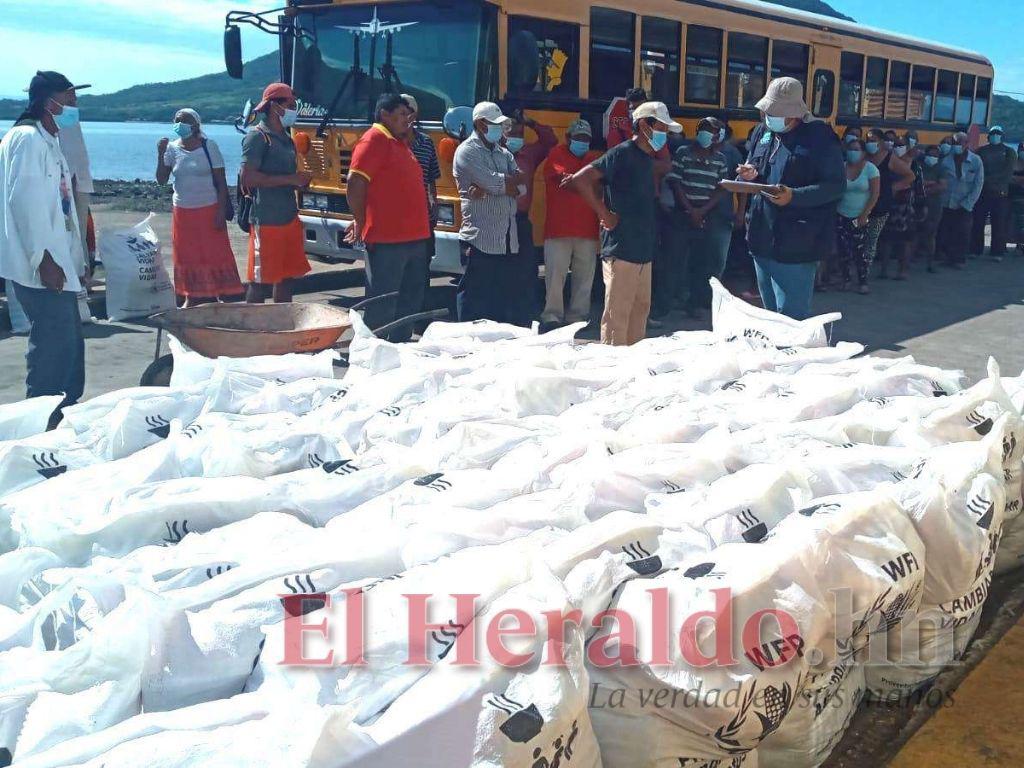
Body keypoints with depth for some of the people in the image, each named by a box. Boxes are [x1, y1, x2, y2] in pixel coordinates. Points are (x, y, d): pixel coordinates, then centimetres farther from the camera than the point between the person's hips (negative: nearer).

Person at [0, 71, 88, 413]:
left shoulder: (48, 141, 18)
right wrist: (44, 260, -22)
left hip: (56, 261, 10)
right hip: (42, 267, -10)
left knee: (69, 343, 15)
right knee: (54, 345, -8)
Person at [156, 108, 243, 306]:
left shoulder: (209, 147, -5)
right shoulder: (172, 148, 4)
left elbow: (221, 182, -6)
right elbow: (161, 180, -1)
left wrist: (221, 212, -13)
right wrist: (160, 154, -14)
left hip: (209, 210, -3)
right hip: (182, 212, 4)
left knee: (216, 253, -2)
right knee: (187, 256, 8)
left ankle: (224, 295, 2)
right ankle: (191, 297, 17)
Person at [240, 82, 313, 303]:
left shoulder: (286, 138, 16)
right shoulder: (257, 137, -10)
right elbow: (248, 179, -19)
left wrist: (301, 180, 6)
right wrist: (290, 179, -19)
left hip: (290, 217, 9)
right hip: (267, 221, -9)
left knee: (288, 276, 13)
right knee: (260, 279, -1)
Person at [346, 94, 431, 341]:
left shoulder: (399, 142, 18)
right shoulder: (374, 140, -10)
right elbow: (355, 183, -17)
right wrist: (361, 223, -12)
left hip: (414, 237, 9)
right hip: (386, 239, -9)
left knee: (410, 300, 16)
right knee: (382, 307, -4)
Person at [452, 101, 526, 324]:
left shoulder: (503, 153, 18)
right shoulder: (467, 151, -4)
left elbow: (521, 187, 3)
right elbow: (494, 183, -17)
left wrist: (487, 189, -12)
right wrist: (514, 179, 2)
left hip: (507, 240, 7)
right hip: (481, 240, -7)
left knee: (509, 296, 10)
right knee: (475, 302, -3)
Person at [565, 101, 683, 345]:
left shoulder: (647, 158, 15)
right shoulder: (622, 153, -11)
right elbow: (581, 179, -19)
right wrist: (605, 215, -15)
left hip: (643, 250, 9)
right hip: (621, 250, -9)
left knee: (641, 309, 15)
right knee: (617, 314, -5)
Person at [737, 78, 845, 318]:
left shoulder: (819, 136, -10)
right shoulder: (762, 132, 10)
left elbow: (836, 186, -13)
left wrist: (794, 197, -25)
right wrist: (750, 174, -3)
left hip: (796, 246, -7)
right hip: (762, 240, 7)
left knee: (791, 318, -4)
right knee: (769, 313, 19)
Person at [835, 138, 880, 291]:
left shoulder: (870, 168, -4)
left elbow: (875, 194, -5)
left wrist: (864, 214, -11)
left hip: (861, 217, -2)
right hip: (842, 215, 2)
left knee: (861, 250, -5)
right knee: (843, 249, 1)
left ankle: (863, 281, 4)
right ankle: (845, 280, 12)